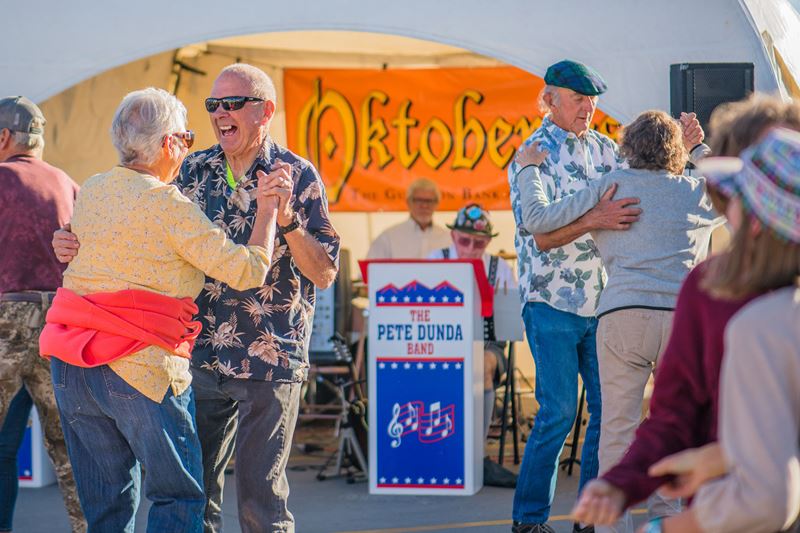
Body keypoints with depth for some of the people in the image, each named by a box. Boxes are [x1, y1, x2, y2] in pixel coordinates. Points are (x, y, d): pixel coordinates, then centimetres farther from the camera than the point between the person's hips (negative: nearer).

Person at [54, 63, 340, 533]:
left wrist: (285, 218, -21)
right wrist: (80, 246, -2)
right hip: (203, 359, 4)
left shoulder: (298, 177, -3)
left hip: (270, 362, -4)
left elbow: (325, 274, -7)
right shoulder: (194, 172, 8)